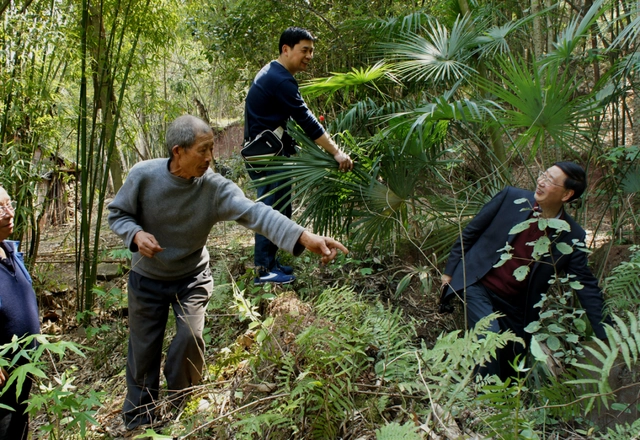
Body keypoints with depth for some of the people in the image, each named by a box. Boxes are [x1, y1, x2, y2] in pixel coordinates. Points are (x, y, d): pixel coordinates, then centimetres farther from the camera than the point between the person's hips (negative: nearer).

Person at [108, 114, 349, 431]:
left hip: (191, 278, 0)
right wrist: (136, 234, -29)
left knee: (190, 337, -15)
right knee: (143, 352, 7)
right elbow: (117, 214, -6)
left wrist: (305, 238, -48)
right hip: (147, 279, 1)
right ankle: (138, 422, 32)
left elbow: (256, 213, -35)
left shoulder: (215, 187, -22)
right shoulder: (143, 175, -20)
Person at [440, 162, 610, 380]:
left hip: (516, 306, 3)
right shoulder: (512, 198, -9)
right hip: (478, 286, -2)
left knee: (511, 367, 9)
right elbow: (470, 232, 0)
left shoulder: (572, 237, -6)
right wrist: (450, 271, 2)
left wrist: (606, 335, -4)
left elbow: (586, 285, 0)